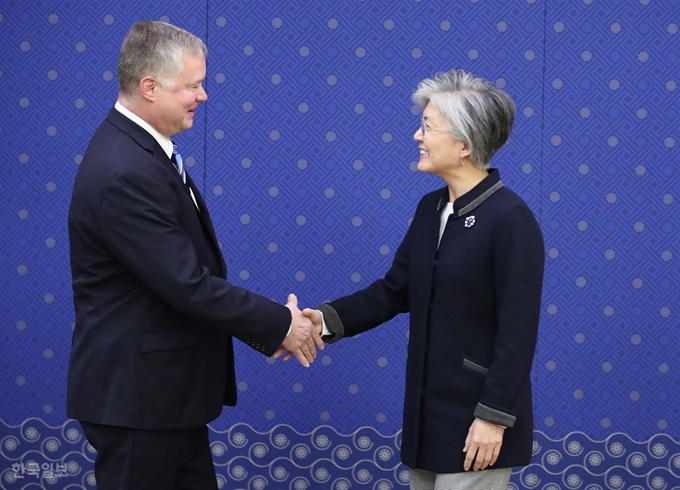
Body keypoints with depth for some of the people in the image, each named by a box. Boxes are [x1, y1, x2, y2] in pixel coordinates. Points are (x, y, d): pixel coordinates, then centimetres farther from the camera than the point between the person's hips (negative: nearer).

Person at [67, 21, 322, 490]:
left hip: (164, 389, 10)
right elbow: (187, 285, -24)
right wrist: (281, 324, -13)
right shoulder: (126, 173, -23)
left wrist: (264, 328, 7)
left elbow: (192, 268, 12)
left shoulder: (143, 150, 8)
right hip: (136, 394, -10)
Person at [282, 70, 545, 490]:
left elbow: (518, 332, -18)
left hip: (475, 415, -8)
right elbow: (394, 291, 10)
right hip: (427, 408, 8)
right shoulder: (430, 208, 8)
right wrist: (328, 320, -4)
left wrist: (494, 418, -19)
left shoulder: (511, 219, -17)